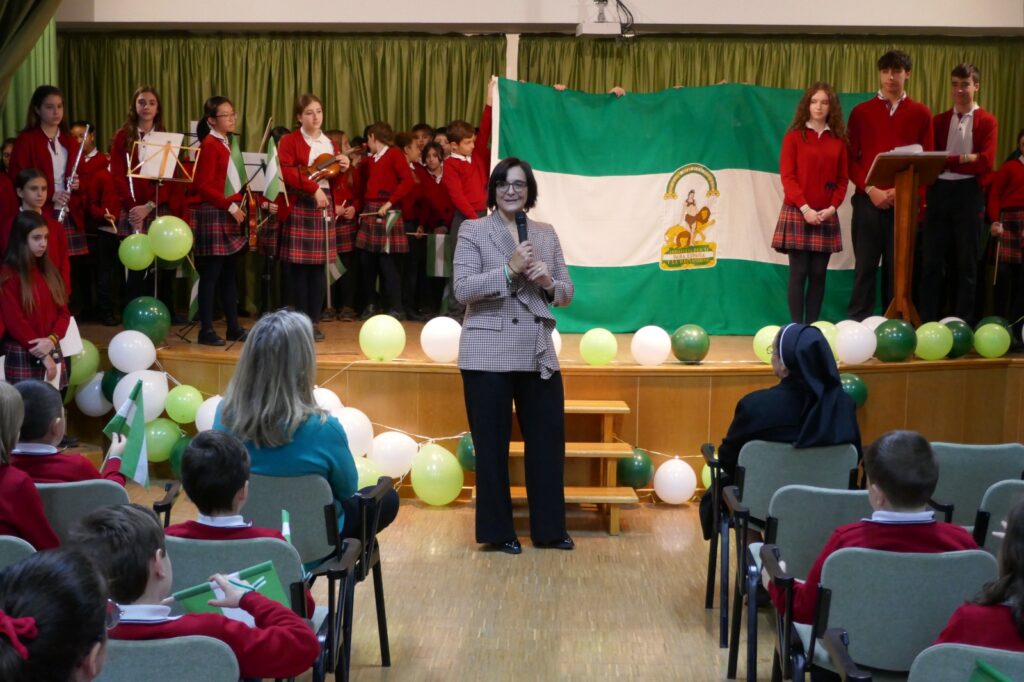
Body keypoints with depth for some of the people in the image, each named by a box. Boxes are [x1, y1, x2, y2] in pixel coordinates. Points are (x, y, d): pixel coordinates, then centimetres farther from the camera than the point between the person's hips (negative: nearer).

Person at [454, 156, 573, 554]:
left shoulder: (547, 234, 11)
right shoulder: (473, 230, -1)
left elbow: (567, 293, 12)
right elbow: (462, 290, -11)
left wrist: (549, 284, -10)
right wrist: (509, 270, -21)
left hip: (539, 355, 4)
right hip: (488, 354, -4)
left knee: (548, 441, 8)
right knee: (493, 446, 5)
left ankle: (548, 529, 20)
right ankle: (497, 532, 15)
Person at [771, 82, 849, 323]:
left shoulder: (839, 140, 10)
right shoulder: (794, 136, 2)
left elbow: (842, 179, 9)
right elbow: (787, 176, -4)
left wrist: (832, 208, -7)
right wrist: (805, 208, -13)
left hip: (826, 216, 3)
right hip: (797, 212, -3)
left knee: (819, 274, 2)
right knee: (799, 272, -5)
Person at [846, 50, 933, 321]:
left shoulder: (921, 113, 8)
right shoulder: (861, 112, 9)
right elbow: (851, 159, 5)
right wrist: (870, 189, -10)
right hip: (868, 199, 0)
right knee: (865, 264, -1)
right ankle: (858, 322, 2)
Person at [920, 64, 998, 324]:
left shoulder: (987, 121, 3)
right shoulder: (939, 120, 14)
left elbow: (986, 162, -10)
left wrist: (947, 161, -10)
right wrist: (963, 159, -9)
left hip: (969, 194, -2)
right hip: (939, 192, 2)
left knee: (966, 262, 3)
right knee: (932, 260, 1)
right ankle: (927, 324, 5)